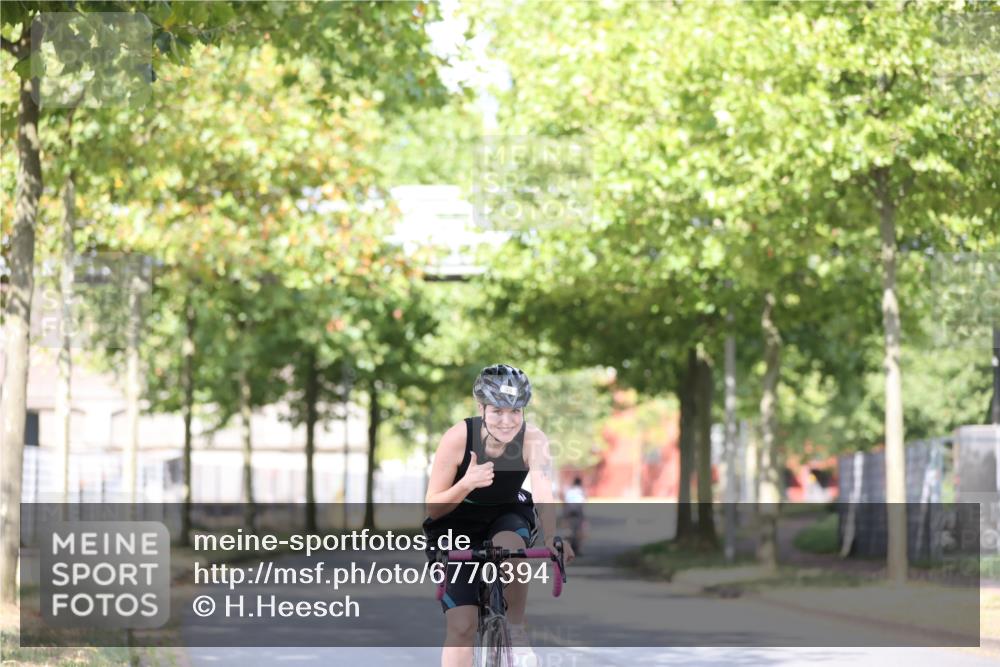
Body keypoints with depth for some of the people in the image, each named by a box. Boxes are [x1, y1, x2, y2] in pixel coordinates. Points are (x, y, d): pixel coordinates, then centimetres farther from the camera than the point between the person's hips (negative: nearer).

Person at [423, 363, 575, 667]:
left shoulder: (533, 440, -23)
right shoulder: (458, 437, -26)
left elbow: (544, 494, -37)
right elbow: (432, 508, -21)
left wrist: (552, 539, -56)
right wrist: (466, 484, -40)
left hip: (506, 517, 1)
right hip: (458, 525, -1)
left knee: (510, 547, -35)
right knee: (461, 625, -14)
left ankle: (517, 630, -12)